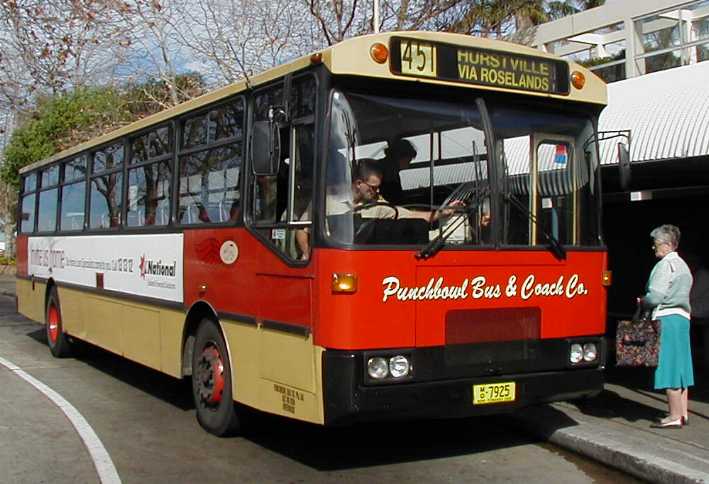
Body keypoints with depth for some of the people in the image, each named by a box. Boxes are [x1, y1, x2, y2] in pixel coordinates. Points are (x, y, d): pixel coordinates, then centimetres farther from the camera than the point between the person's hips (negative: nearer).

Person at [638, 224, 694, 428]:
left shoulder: (665, 264, -12)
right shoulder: (682, 265, 18)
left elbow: (655, 297, -18)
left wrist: (642, 302, 2)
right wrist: (646, 302, 15)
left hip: (667, 318, -10)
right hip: (682, 317, 10)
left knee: (669, 366, -6)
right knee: (680, 365, 12)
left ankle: (675, 416, -3)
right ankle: (682, 412, 18)